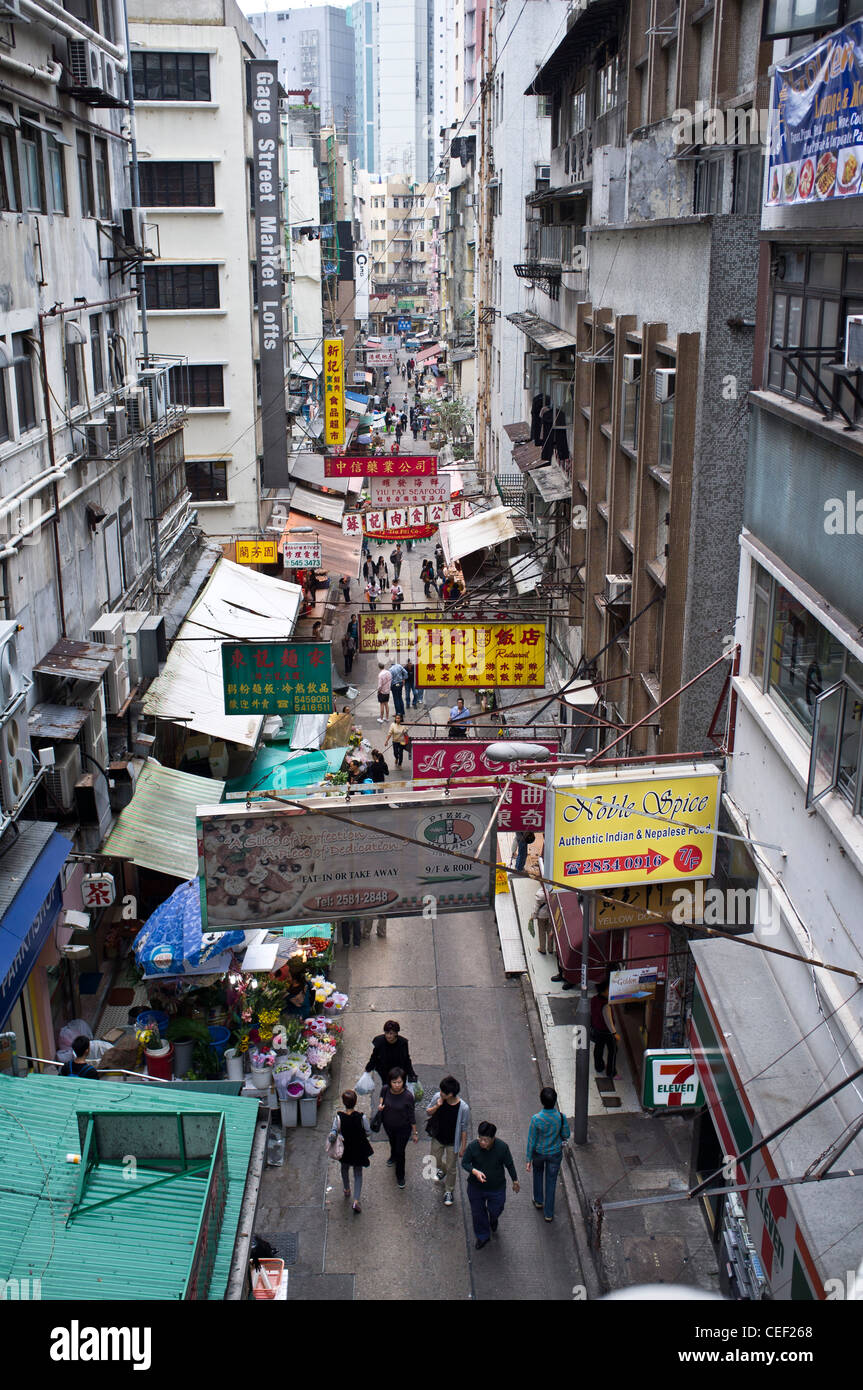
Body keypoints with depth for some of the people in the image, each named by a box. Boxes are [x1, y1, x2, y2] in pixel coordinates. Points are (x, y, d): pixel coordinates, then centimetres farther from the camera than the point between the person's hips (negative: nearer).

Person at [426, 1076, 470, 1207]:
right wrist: (436, 1106, -27)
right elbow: (428, 1112, -6)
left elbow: (464, 1129, -17)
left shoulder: (463, 1108, -31)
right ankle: (442, 1170, 60)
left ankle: (449, 1191, 40)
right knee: (435, 1161, 24)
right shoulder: (437, 1097, -22)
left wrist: (463, 1148, -9)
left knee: (450, 1168, 14)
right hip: (437, 1138, 3)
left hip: (452, 1142, -3)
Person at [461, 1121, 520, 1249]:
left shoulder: (502, 1147, -23)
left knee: (495, 1211, 19)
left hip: (497, 1187, 0)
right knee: (478, 1213, 16)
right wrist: (475, 1171, -30)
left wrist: (515, 1181, 6)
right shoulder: (472, 1146, -24)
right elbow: (464, 1163, -11)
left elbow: (509, 1165, -7)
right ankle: (482, 1237, 44)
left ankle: (493, 1220, 57)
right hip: (476, 1187, 0)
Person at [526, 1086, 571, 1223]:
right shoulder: (562, 1117, -25)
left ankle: (539, 1201, 48)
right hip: (555, 1153, 0)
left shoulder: (536, 1119, -29)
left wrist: (529, 1159, -4)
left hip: (539, 1152, 0)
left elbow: (531, 1140, -17)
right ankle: (548, 1214, 29)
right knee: (551, 1182, 17)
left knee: (538, 1174, 30)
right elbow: (566, 1135, -8)